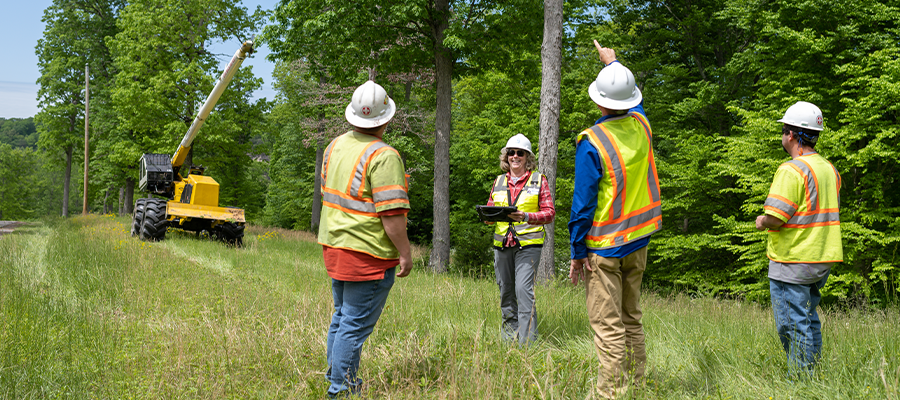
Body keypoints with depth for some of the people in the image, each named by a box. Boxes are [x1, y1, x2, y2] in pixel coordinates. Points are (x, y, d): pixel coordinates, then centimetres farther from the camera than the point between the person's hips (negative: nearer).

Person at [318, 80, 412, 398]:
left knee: (342, 315, 22)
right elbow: (391, 213, -22)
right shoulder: (383, 156, -19)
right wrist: (405, 252, -13)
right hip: (367, 255, -9)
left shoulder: (335, 146, 8)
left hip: (334, 247, 9)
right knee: (355, 325, -1)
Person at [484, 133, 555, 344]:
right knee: (505, 290, 8)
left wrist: (526, 216, -17)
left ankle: (527, 341, -13)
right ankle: (508, 334, 19)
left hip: (528, 243, -4)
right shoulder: (499, 182, 16)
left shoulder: (539, 180, 5)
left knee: (524, 289, -14)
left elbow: (549, 212, 0)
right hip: (502, 243, 4)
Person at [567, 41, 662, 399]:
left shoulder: (592, 142, -16)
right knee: (631, 319, 15)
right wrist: (613, 63, 42)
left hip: (605, 247, -7)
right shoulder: (641, 126, 1)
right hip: (639, 240, 7)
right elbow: (634, 99, 27)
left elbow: (583, 203, -15)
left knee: (608, 325, -3)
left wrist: (577, 252, -7)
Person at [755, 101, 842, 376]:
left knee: (793, 325, -3)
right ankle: (811, 379, 23)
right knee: (809, 320, 17)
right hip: (822, 260, 9)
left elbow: (775, 218, -23)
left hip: (792, 261, -9)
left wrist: (761, 222, -1)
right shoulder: (829, 168, 11)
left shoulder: (791, 170, -17)